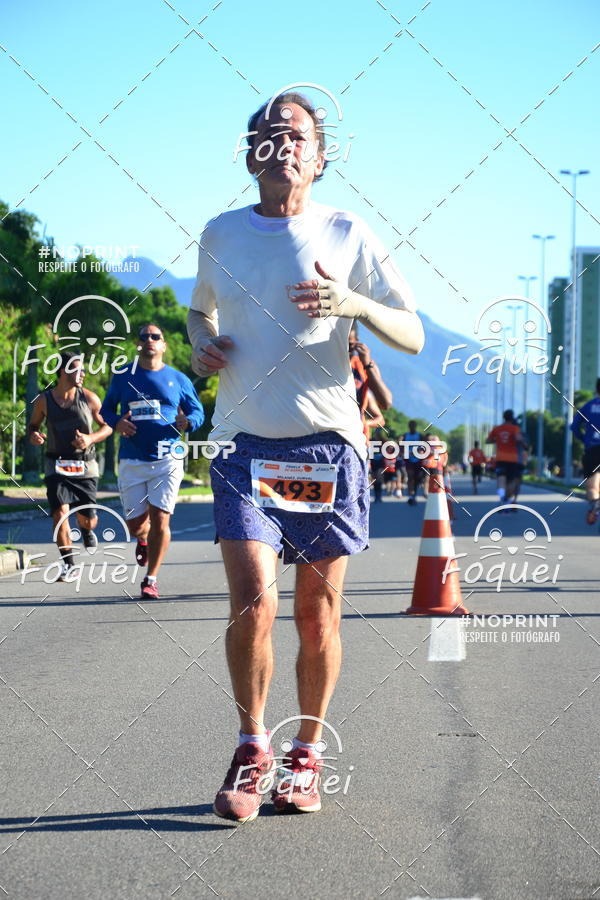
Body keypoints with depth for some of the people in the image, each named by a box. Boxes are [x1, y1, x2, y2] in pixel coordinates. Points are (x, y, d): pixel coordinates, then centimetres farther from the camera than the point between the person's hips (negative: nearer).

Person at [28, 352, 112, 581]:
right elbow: (33, 426, 11)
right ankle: (67, 563, -3)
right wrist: (34, 436, -12)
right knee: (60, 513, -17)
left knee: (88, 520, 4)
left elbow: (107, 426, 4)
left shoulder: (88, 398, -4)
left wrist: (90, 438, -14)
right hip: (57, 465, -1)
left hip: (85, 467, 1)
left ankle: (86, 531, 44)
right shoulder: (44, 400, -3)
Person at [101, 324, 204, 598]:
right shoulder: (123, 377, 9)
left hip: (167, 461, -1)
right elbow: (106, 409, 16)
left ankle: (151, 578, 1)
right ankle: (143, 539, 40)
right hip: (132, 461, 1)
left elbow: (198, 412, 11)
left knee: (160, 518, -11)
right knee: (135, 523, 1)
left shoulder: (178, 379, 7)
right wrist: (117, 422, -7)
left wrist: (186, 422, -12)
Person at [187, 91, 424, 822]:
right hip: (245, 442, 1)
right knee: (253, 600, -15)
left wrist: (356, 305, -18)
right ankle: (251, 746, 5)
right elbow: (201, 308, 27)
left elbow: (413, 336, 2)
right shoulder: (220, 235, 9)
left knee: (318, 617, 4)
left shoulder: (347, 234, 2)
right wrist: (203, 343, 4)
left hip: (328, 445, 0)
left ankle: (306, 755, 23)